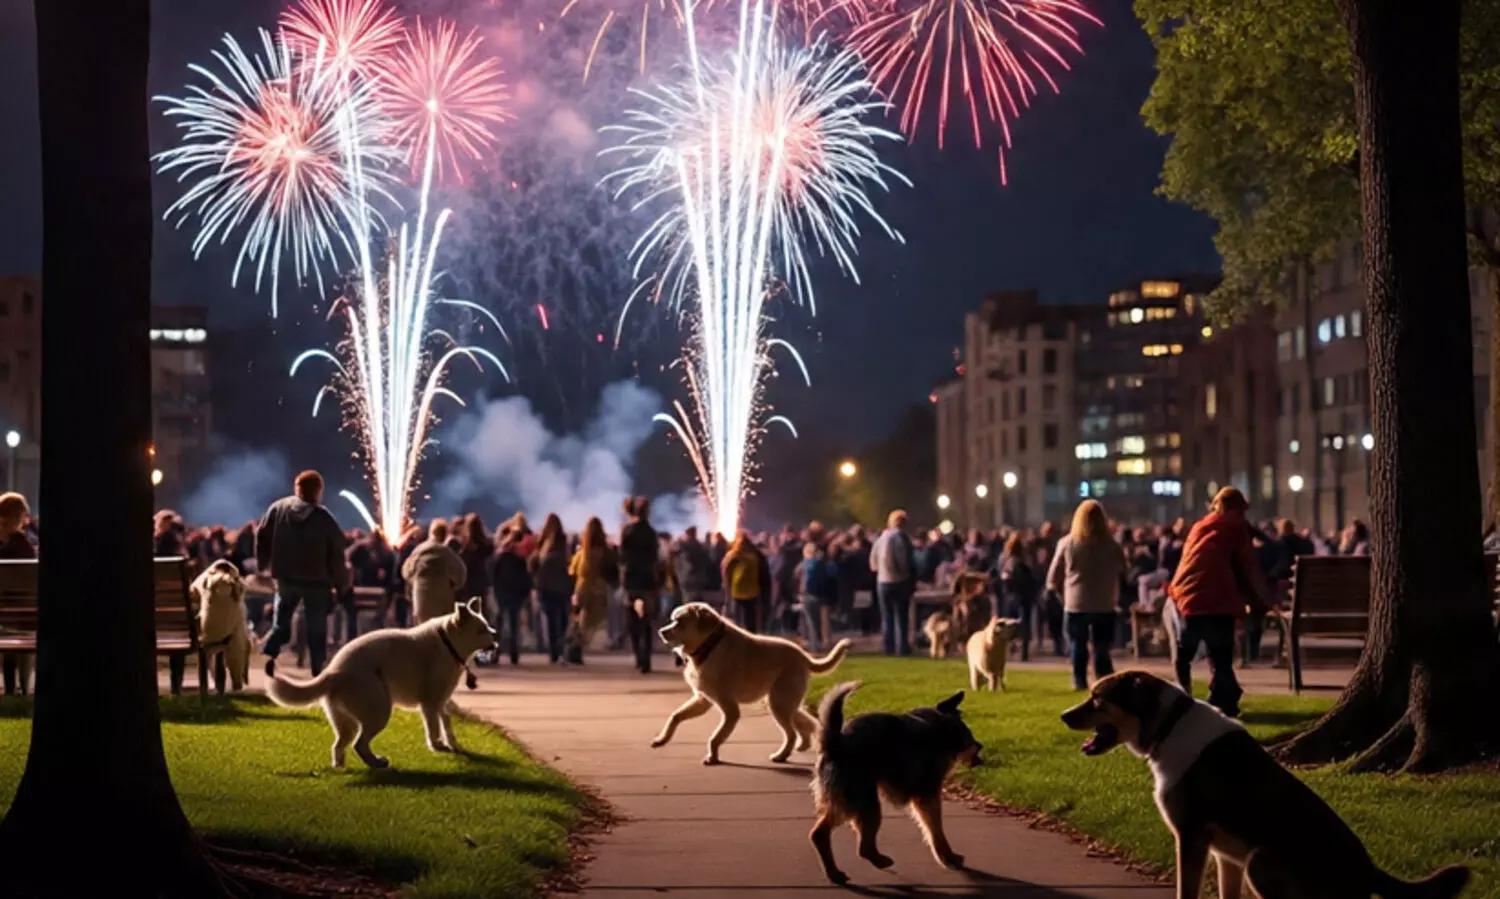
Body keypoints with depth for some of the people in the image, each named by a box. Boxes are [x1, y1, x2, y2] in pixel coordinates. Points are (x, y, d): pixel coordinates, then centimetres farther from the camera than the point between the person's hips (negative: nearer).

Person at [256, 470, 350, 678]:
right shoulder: (325, 518, -14)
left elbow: (262, 536, 0)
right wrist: (341, 583, 0)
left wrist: (262, 564, 14)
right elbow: (336, 555, -11)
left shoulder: (278, 508, -6)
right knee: (317, 626, 11)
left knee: (281, 619, 20)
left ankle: (270, 653, -1)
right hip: (317, 580, -2)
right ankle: (317, 669, 11)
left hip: (285, 577, 2)